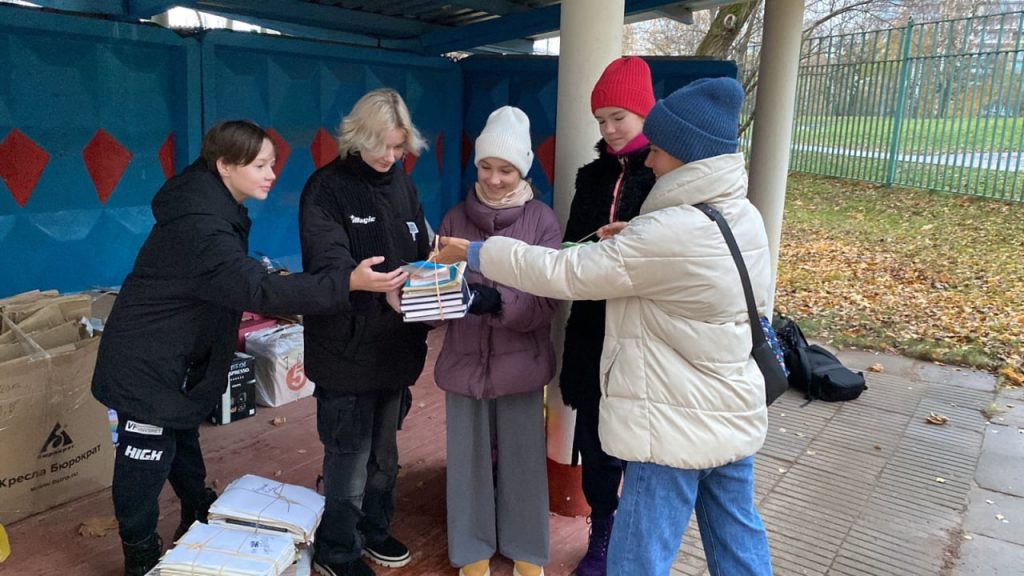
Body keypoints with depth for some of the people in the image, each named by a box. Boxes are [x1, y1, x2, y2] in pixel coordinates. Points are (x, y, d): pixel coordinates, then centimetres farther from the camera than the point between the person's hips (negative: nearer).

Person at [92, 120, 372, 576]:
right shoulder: (200, 225, -32)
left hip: (174, 355, 10)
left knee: (181, 438, 26)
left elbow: (234, 280, 12)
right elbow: (256, 289, -42)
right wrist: (347, 283, -48)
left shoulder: (210, 204, 1)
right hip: (146, 364, -10)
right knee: (146, 461, 4)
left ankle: (199, 519, 45)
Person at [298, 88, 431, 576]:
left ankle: (374, 529, 39)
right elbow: (328, 261, -23)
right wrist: (368, 284, -42)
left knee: (384, 451, 19)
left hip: (395, 345, 6)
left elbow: (420, 255, 12)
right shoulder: (327, 188, -11)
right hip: (347, 348, -6)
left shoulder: (402, 186, 8)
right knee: (350, 456, 3)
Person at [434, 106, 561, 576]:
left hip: (520, 363, -1)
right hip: (464, 360, 2)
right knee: (468, 459, 11)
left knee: (522, 460, 11)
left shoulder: (542, 221, -5)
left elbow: (545, 301, -12)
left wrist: (496, 301, -28)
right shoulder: (455, 219, 2)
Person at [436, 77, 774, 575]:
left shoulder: (671, 232, -26)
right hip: (732, 416, 9)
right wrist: (632, 240, 0)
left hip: (678, 428, -9)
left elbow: (563, 272, -19)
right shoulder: (743, 216, 1)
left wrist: (473, 252, -9)